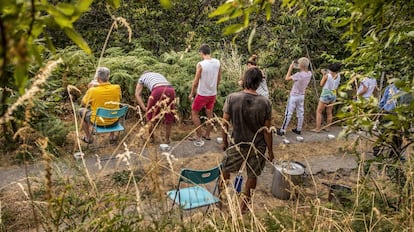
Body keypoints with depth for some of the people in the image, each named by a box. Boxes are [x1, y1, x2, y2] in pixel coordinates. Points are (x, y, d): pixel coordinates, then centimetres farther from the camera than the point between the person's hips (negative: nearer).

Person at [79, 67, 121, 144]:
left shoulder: (92, 91, -24)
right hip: (114, 121, 3)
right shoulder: (117, 88, -18)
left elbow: (83, 103, -4)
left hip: (98, 122, -2)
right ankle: (112, 136, 38)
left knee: (82, 111, 25)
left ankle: (88, 138, 35)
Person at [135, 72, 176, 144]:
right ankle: (167, 139, 26)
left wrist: (144, 108, 15)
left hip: (158, 90, -4)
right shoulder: (159, 75, 42)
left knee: (151, 113, 16)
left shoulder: (142, 76, 31)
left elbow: (137, 94, 20)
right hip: (171, 90, 4)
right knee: (169, 116, 18)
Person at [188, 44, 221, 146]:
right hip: (213, 93, 5)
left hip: (202, 94, -5)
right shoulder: (217, 63, -4)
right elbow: (219, 78, 7)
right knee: (209, 114, 20)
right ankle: (207, 135, 34)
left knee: (194, 113, 11)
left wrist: (191, 94, -1)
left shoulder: (201, 64, -20)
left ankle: (199, 138, 8)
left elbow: (196, 82, -14)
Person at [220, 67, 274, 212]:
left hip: (236, 145, 0)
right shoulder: (265, 103, -15)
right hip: (257, 147, 0)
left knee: (226, 171, 23)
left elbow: (225, 124, -9)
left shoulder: (231, 98, -15)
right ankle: (244, 205, 33)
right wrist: (270, 151, 2)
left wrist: (224, 142, 7)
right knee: (252, 176, 19)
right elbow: (266, 131, -10)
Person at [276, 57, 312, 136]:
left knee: (288, 113, 0)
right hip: (302, 96, 7)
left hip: (294, 96, -7)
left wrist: (291, 68, -13)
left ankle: (282, 130, 6)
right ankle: (298, 129, 25)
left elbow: (287, 78, -19)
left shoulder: (299, 74, -27)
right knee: (300, 113, 14)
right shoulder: (309, 74, -5)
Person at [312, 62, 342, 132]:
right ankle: (327, 127, 23)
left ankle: (317, 128, 0)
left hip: (325, 95, -6)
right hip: (333, 95, 6)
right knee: (329, 112, 15)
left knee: (319, 112, 2)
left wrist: (324, 75, 2)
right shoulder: (338, 75, 0)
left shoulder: (327, 75, -16)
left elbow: (321, 84, -5)